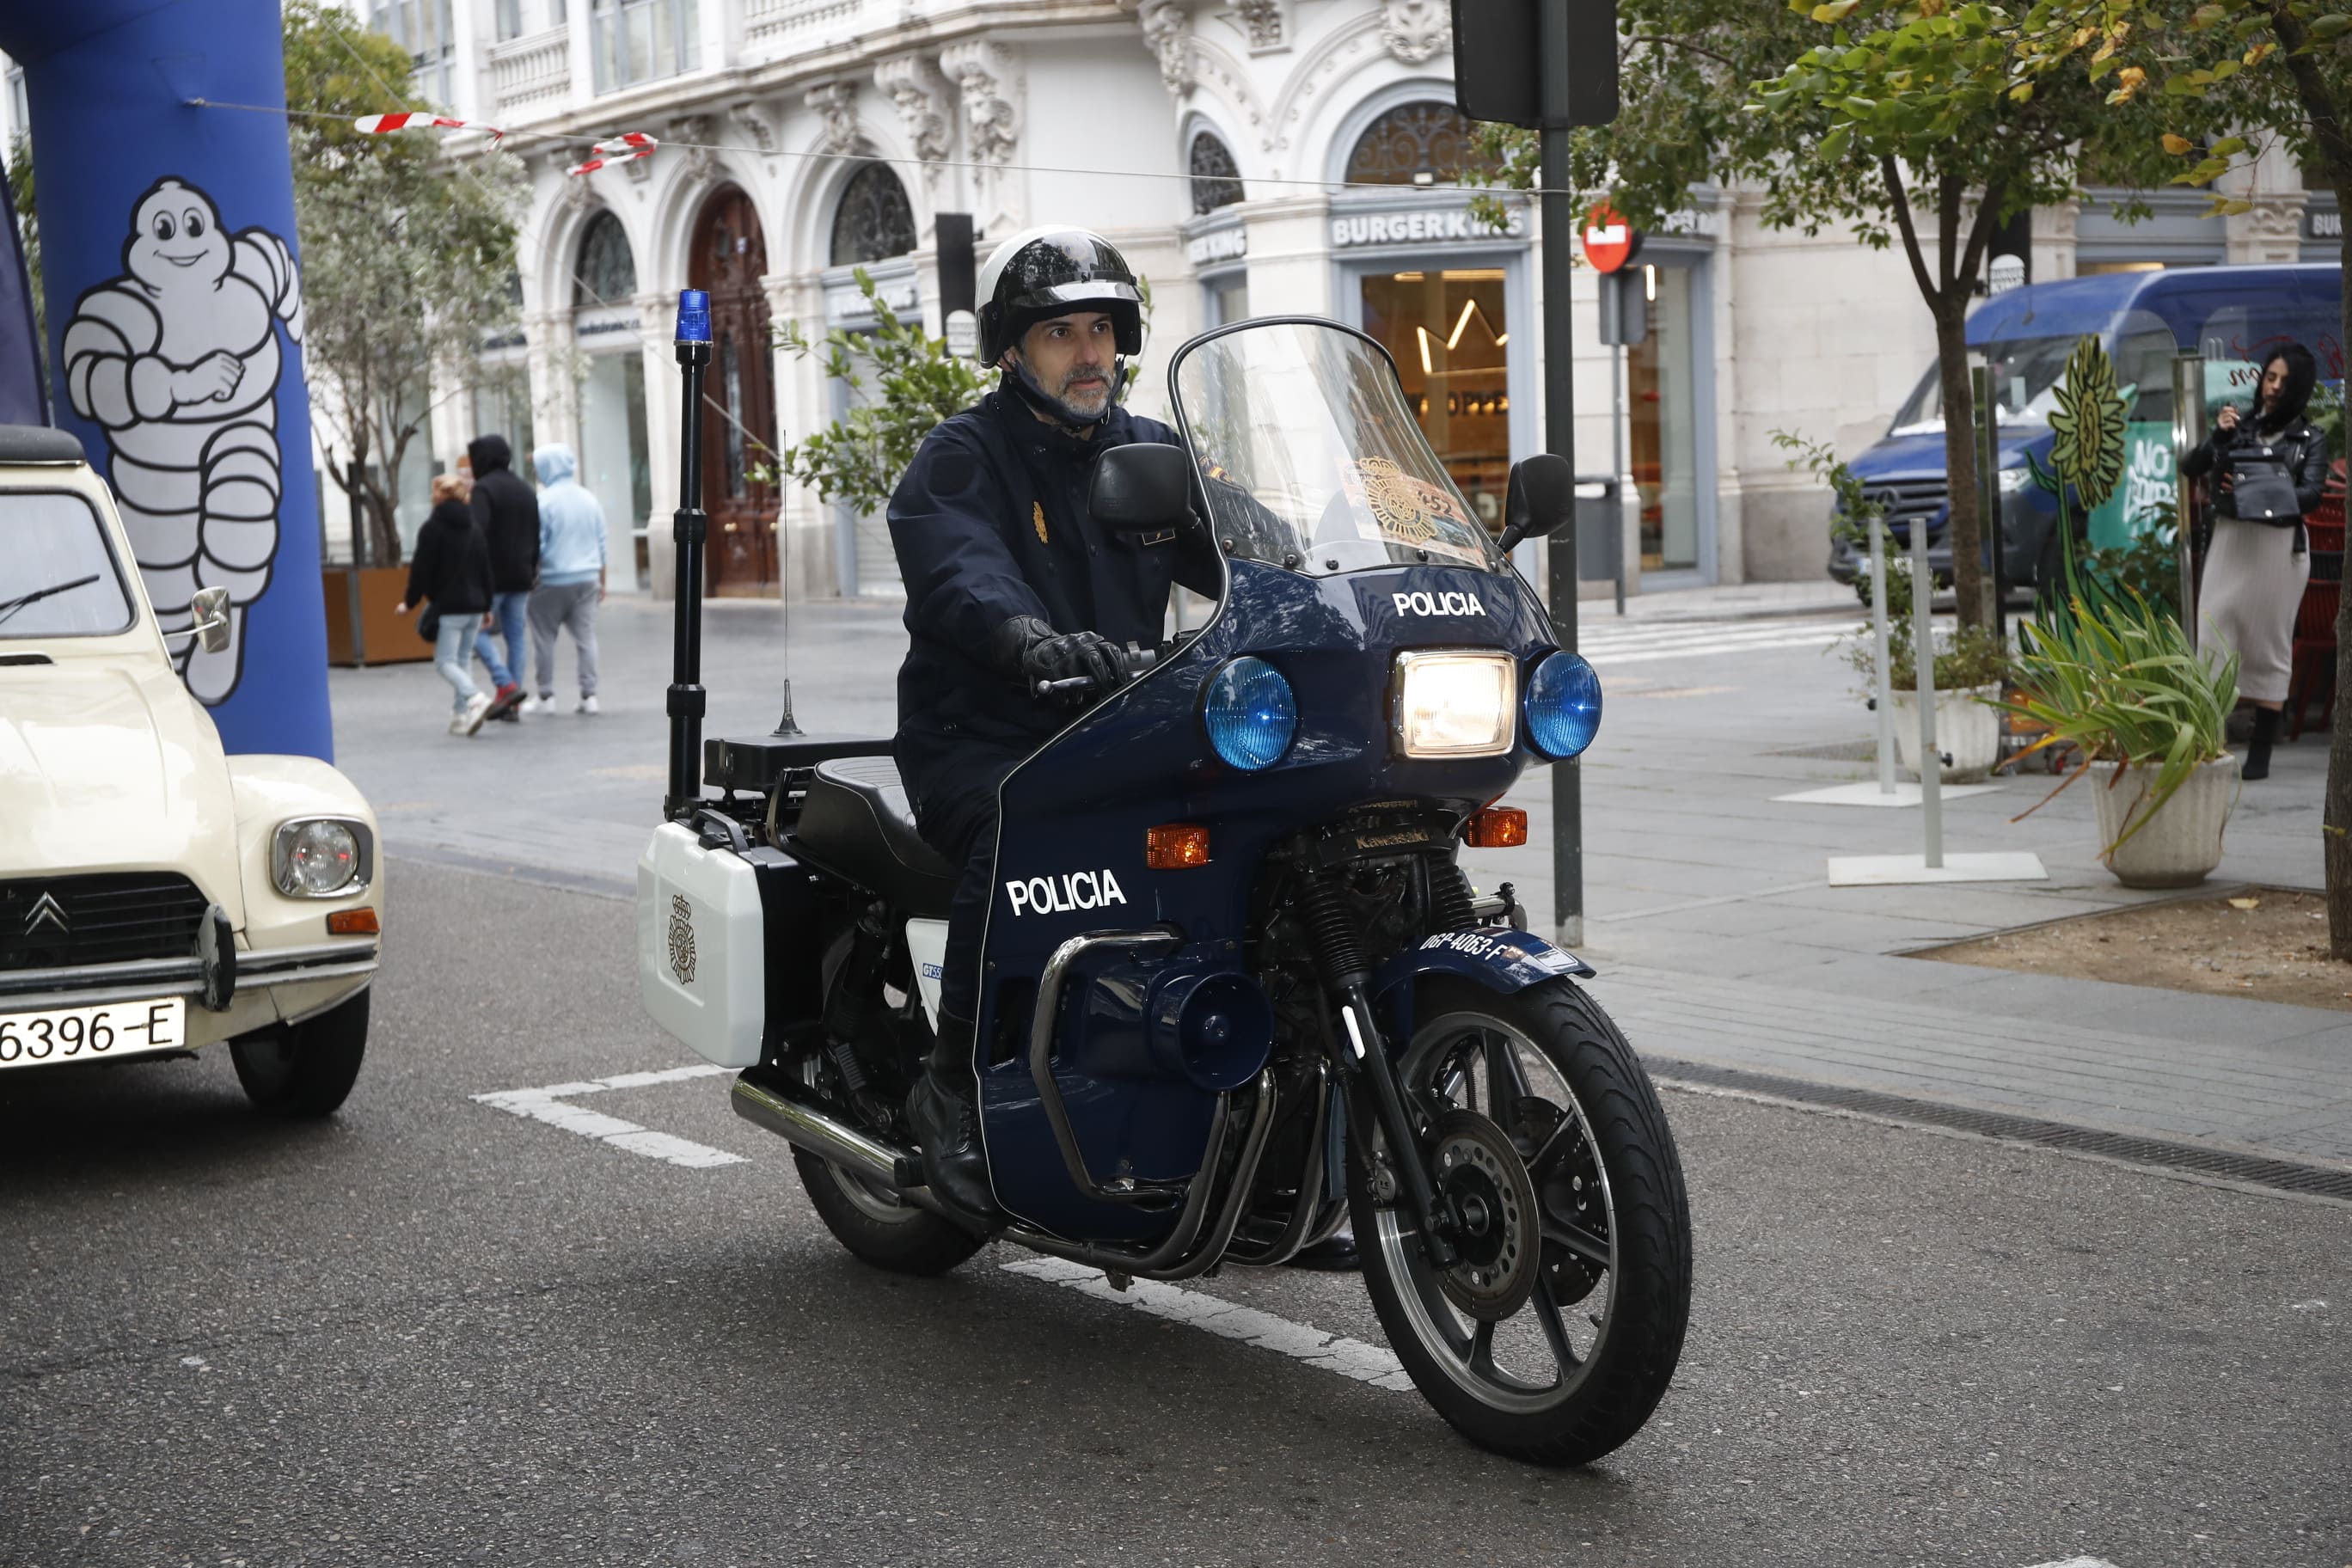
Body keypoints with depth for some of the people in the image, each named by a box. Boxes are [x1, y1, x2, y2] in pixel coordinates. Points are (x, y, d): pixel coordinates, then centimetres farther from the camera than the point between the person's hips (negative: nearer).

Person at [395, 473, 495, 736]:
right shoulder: (474, 529, 10)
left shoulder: (432, 529, -9)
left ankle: (475, 697, -25)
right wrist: (486, 605, 19)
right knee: (464, 659, 13)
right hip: (474, 605, 6)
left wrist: (410, 602, 1)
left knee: (445, 661, -3)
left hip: (447, 606, -6)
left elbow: (421, 570, -10)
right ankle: (463, 716, 10)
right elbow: (485, 569, 13)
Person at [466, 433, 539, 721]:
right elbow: (537, 536, 18)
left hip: (492, 576, -7)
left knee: (477, 630, 2)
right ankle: (513, 704, 8)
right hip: (521, 576, 7)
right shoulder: (526, 490, 15)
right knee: (515, 635, 8)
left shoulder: (484, 489, -10)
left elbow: (476, 533, -22)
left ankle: (506, 685, -13)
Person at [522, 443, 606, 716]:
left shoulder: (544, 502, -11)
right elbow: (601, 543, 11)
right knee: (586, 636, 6)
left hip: (553, 581, -5)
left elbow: (536, 547, -11)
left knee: (544, 638, 6)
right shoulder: (589, 499, 7)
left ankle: (546, 696, 9)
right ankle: (589, 695, 3)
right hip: (588, 578, 5)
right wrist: (601, 581, 17)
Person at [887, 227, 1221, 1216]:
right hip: (981, 740, -5)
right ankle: (955, 1086, -19)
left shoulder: (1152, 454, 17)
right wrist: (1031, 637, -45)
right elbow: (960, 573, -23)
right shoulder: (962, 459, -2)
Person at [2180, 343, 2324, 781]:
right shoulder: (2238, 426, 12)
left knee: (2270, 643, 1)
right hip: (2229, 538, 2)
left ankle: (2261, 752, 4)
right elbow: (2190, 468, 6)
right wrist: (2217, 438, -9)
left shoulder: (2309, 439, 6)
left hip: (2279, 543, -2)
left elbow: (2311, 493, -6)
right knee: (2213, 635, -5)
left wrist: (2265, 496, -17)